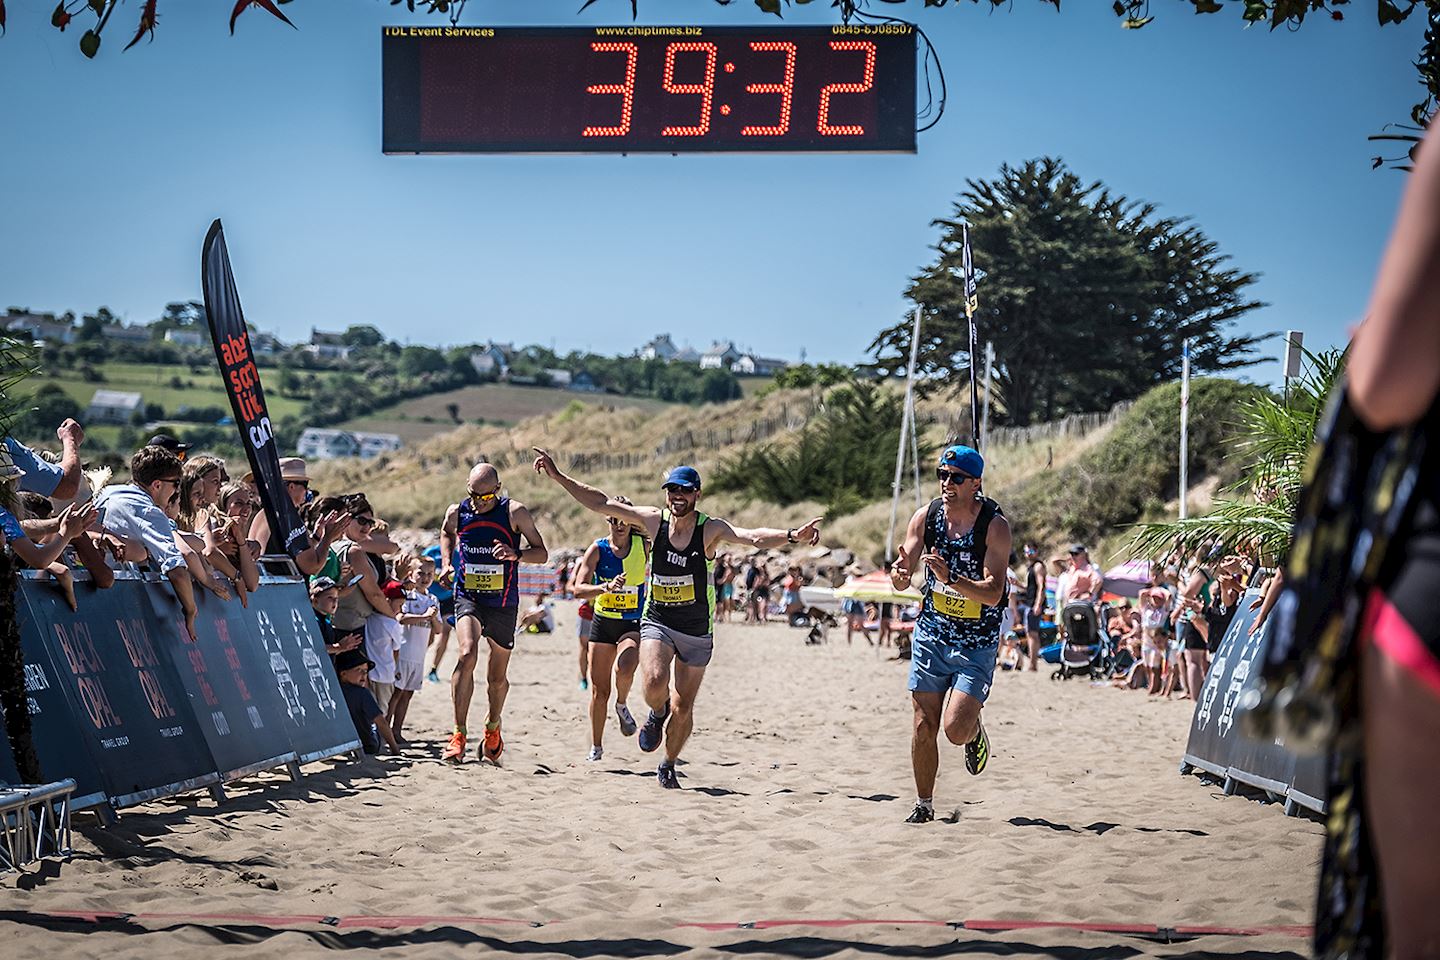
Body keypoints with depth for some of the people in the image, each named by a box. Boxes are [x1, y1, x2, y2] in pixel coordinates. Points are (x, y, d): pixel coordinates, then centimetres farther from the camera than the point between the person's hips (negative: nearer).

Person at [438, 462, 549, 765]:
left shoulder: (514, 512, -8)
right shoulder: (457, 512, 0)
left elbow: (542, 553, -4)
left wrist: (516, 554, -24)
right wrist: (447, 562, 8)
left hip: (503, 604, 0)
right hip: (468, 599, 0)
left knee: (497, 677, 11)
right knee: (467, 654, -27)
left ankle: (493, 727, 40)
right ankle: (459, 733, -25)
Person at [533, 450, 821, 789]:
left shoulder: (710, 529, -13)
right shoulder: (653, 520, -6)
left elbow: (754, 536, -29)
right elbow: (599, 503, -1)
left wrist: (791, 536, -48)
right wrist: (558, 477, -3)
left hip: (697, 631, 0)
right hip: (657, 621, 0)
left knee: (683, 707, 7)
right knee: (655, 682, -28)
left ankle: (668, 766, 33)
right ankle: (658, 713, 9)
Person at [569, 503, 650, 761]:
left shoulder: (644, 546, -6)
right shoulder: (598, 549, -7)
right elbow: (579, 588, -16)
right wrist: (607, 587, -33)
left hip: (633, 624, -1)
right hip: (602, 623, 1)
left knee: (624, 669, -31)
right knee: (599, 690, 4)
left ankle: (622, 706, 1)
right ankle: (596, 747, 19)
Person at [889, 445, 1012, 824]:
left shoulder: (994, 526, -17)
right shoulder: (926, 516, -6)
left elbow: (993, 593, -23)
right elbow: (902, 579, -4)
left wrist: (951, 579, -39)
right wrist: (900, 573, -29)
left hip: (977, 644, -3)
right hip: (931, 636, 4)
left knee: (955, 729, -16)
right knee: (924, 726, 4)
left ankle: (975, 730, 20)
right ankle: (924, 806, 20)